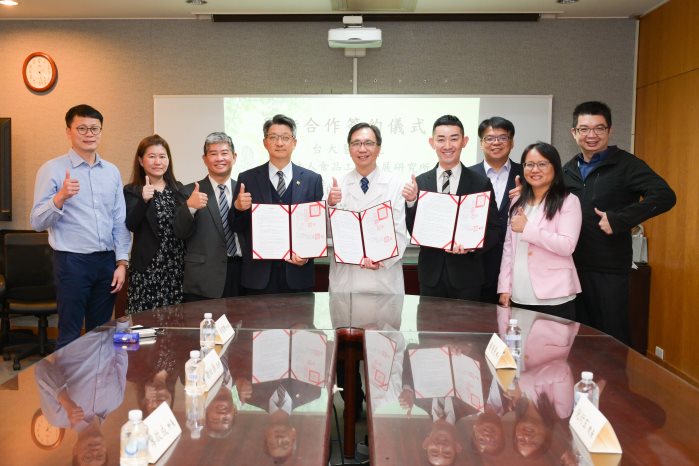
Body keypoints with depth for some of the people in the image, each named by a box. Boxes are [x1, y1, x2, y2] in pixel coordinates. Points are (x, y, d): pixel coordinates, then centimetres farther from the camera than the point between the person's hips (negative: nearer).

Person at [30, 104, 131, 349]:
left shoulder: (112, 171, 9)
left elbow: (120, 221, 10)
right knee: (70, 335, 2)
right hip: (71, 262, -4)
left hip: (106, 261, 4)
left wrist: (121, 262, 3)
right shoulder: (52, 170, -4)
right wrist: (60, 197, -25)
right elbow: (37, 222, -8)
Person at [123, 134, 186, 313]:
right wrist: (144, 200, -29)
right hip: (148, 269, -4)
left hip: (177, 266, 4)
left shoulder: (178, 188, 11)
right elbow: (131, 225, -16)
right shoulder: (132, 191, -1)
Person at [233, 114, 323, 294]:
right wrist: (238, 208, -15)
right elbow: (238, 228, 5)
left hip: (297, 272, 0)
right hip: (259, 274, 0)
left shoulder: (312, 179, 3)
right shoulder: (247, 179, 3)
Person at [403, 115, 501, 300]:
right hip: (431, 273, 1)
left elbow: (494, 230, 0)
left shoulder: (481, 184, -3)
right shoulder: (420, 182, 2)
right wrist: (411, 201, -14)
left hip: (466, 276, -1)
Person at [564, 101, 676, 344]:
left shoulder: (625, 164, -6)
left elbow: (665, 196, -18)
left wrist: (618, 220, -21)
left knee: (613, 337, 4)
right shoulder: (569, 169, 11)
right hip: (573, 266, 5)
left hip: (610, 269, -5)